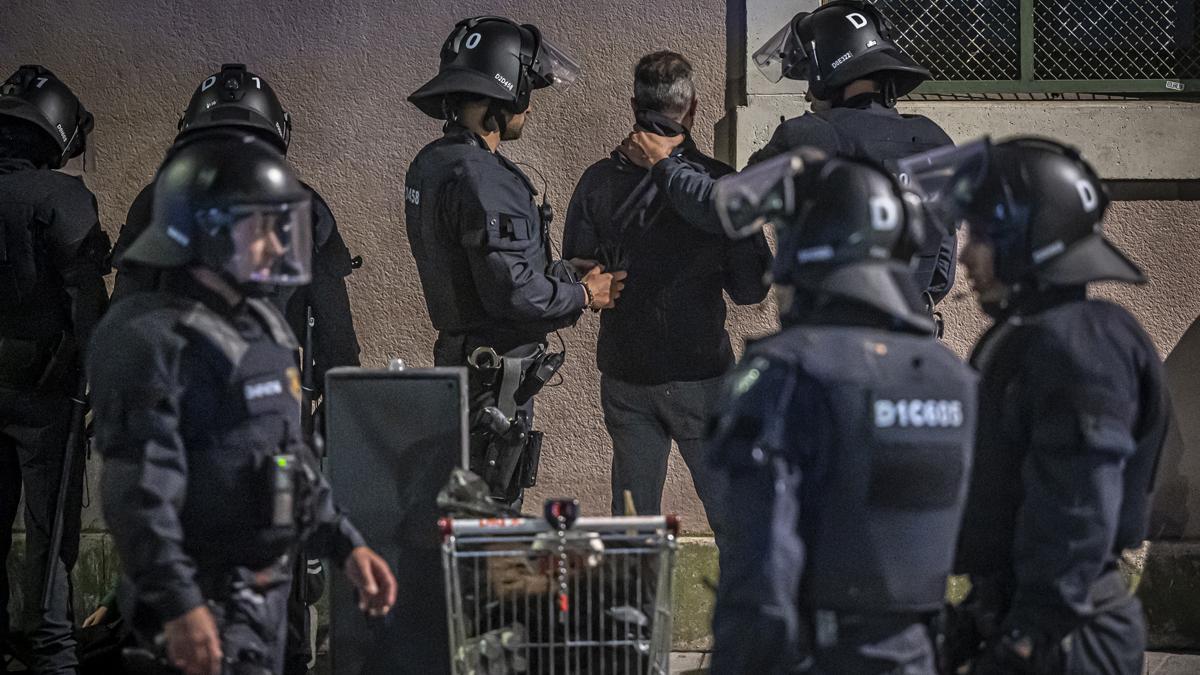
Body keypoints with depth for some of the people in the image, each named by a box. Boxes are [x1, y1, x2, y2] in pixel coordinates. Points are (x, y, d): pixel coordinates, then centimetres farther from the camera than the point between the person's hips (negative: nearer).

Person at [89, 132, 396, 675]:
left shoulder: (262, 327, 15)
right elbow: (139, 492, -22)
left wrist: (345, 546, 18)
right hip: (205, 596, -10)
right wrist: (178, 605, -27)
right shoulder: (154, 339, -16)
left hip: (267, 589, 10)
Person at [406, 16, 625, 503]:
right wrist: (583, 294, -9)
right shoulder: (480, 179, -22)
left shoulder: (431, 164, 9)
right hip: (495, 377, -10)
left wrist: (562, 272, 13)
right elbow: (512, 293, -25)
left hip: (458, 361, 10)